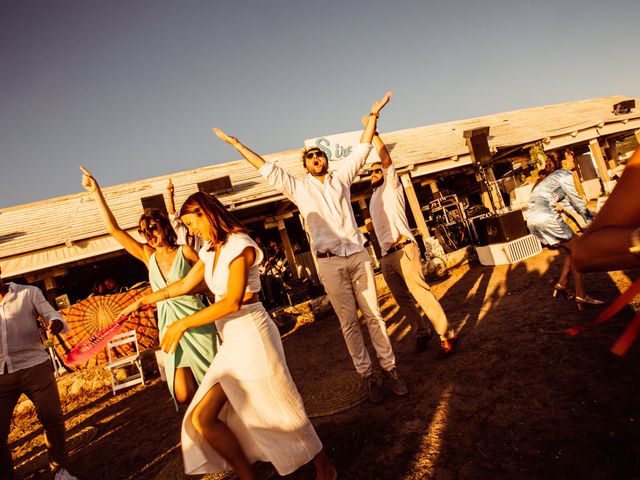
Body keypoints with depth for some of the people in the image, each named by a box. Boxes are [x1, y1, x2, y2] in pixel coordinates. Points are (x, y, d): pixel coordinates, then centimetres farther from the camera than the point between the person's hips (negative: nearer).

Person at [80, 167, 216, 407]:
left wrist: (186, 286, -13)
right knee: (183, 394, -2)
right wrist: (96, 193, 4)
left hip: (196, 325, -3)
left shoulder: (185, 251, -4)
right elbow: (113, 229, 5)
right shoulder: (148, 255, 7)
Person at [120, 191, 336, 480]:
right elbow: (184, 285, 22)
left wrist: (183, 324, -18)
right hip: (231, 343, 8)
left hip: (252, 337, -8)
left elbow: (232, 302, -22)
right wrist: (145, 299, 26)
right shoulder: (211, 251, 12)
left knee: (281, 412, 5)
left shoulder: (239, 245, -14)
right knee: (201, 419, 3)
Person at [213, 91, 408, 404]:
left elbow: (361, 149, 14)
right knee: (349, 322, 3)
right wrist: (236, 144, 6)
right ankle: (367, 376, 13)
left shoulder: (341, 176, 12)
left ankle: (390, 369, 14)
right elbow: (268, 169, 6)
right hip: (330, 262, -1)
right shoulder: (298, 187, 7)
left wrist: (374, 115, 10)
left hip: (358, 254, 2)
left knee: (373, 314, 4)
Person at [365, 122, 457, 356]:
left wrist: (373, 131, -9)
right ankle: (422, 332, 23)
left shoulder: (391, 186, 6)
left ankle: (446, 335, -5)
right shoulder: (373, 199, 26)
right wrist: (371, 226, 20)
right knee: (403, 300, 9)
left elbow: (386, 158, -8)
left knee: (420, 292, -12)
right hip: (386, 256, 8)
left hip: (403, 249, -8)